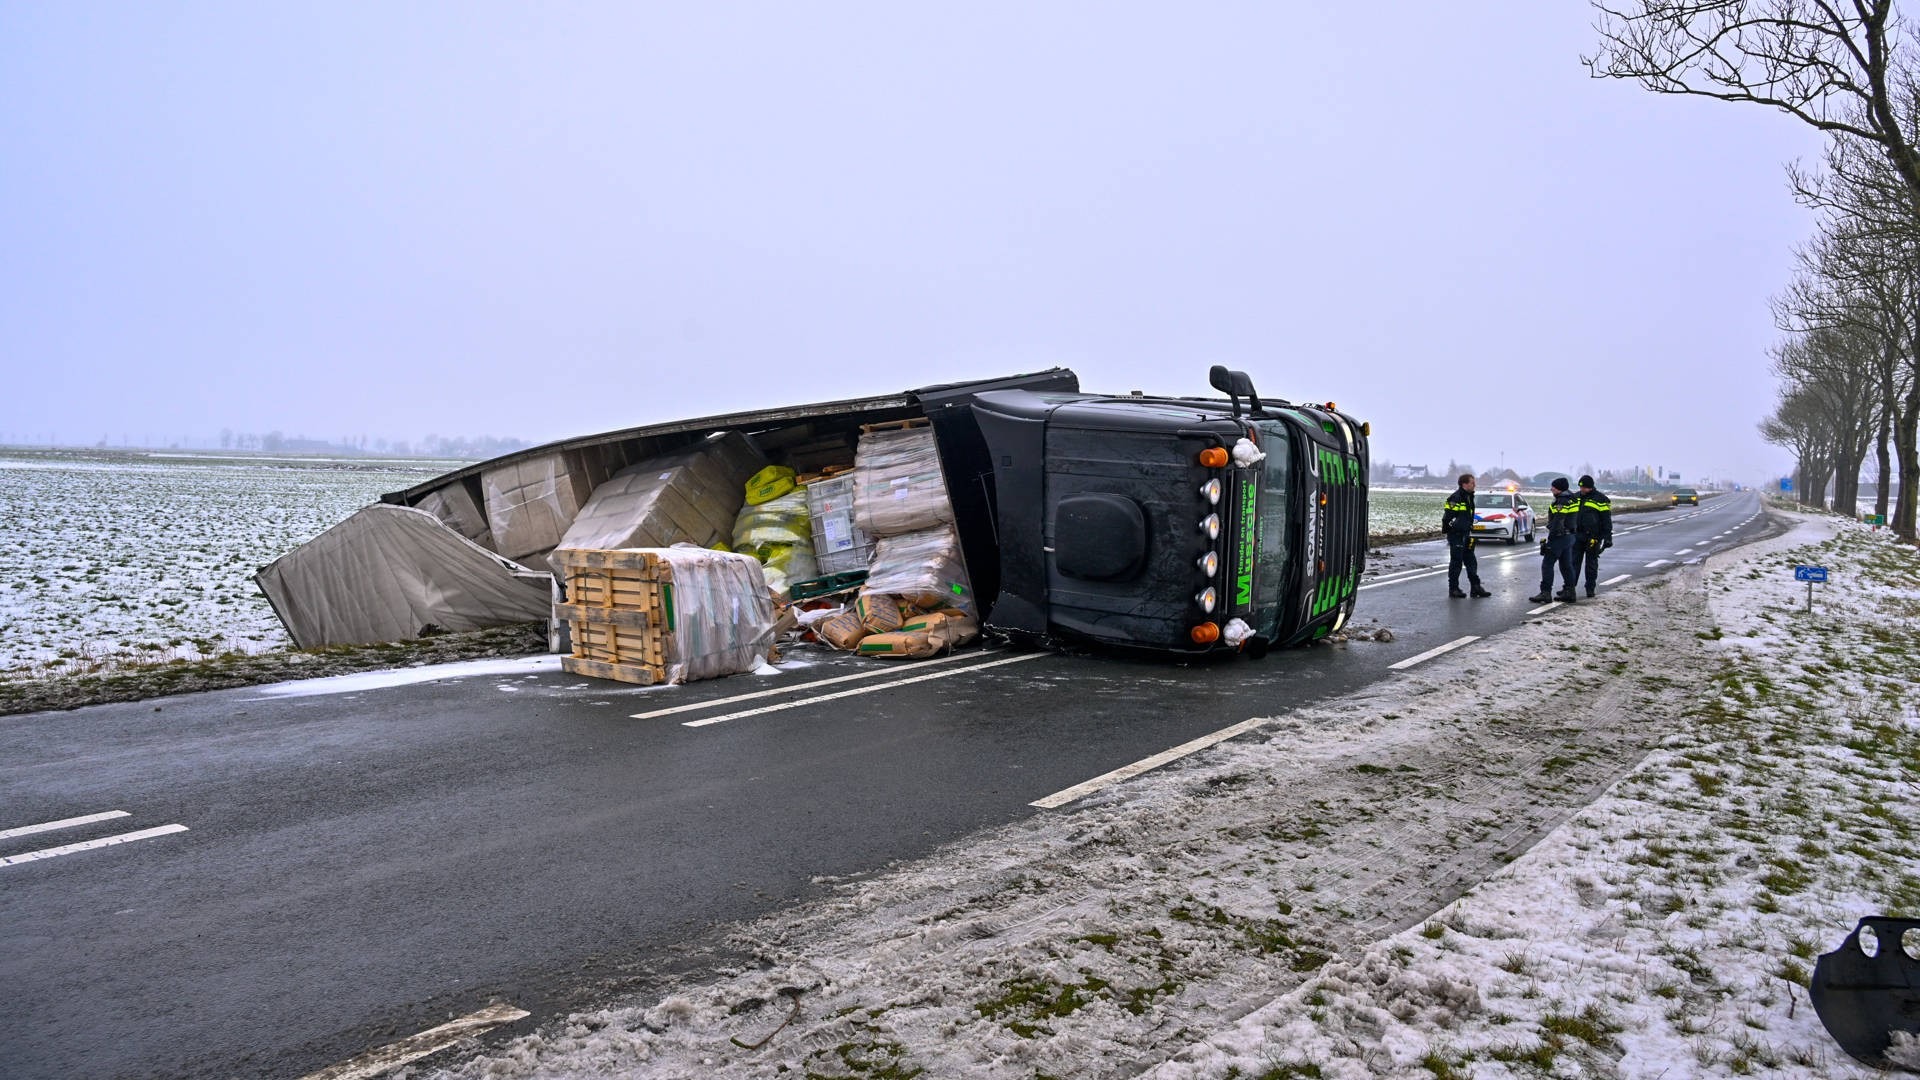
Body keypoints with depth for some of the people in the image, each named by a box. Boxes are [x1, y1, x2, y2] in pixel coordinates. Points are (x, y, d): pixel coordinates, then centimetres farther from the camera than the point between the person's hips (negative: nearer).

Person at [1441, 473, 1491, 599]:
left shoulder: (1469, 497, 13)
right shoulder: (1455, 498, -17)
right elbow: (1447, 517, -19)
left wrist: (1469, 529, 18)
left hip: (1465, 535, 9)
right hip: (1456, 535, -9)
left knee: (1471, 562, 11)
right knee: (1456, 562, -2)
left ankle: (1476, 588, 15)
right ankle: (1453, 589, 6)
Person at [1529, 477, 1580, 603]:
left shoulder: (1562, 501, -17)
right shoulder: (1572, 499, 14)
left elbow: (1558, 522, -22)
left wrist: (1550, 538, -21)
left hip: (1559, 536, -10)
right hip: (1569, 536, 10)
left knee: (1547, 564, -5)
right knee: (1566, 565, 13)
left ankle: (1545, 593, -7)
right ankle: (1569, 592, 16)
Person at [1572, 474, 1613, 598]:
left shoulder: (1600, 500, -6)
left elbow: (1607, 520, -6)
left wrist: (1607, 537, -10)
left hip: (1593, 537, -5)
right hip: (1577, 536, 5)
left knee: (1591, 564, 4)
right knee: (1574, 562, 2)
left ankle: (1590, 589, 11)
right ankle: (1569, 587, 4)